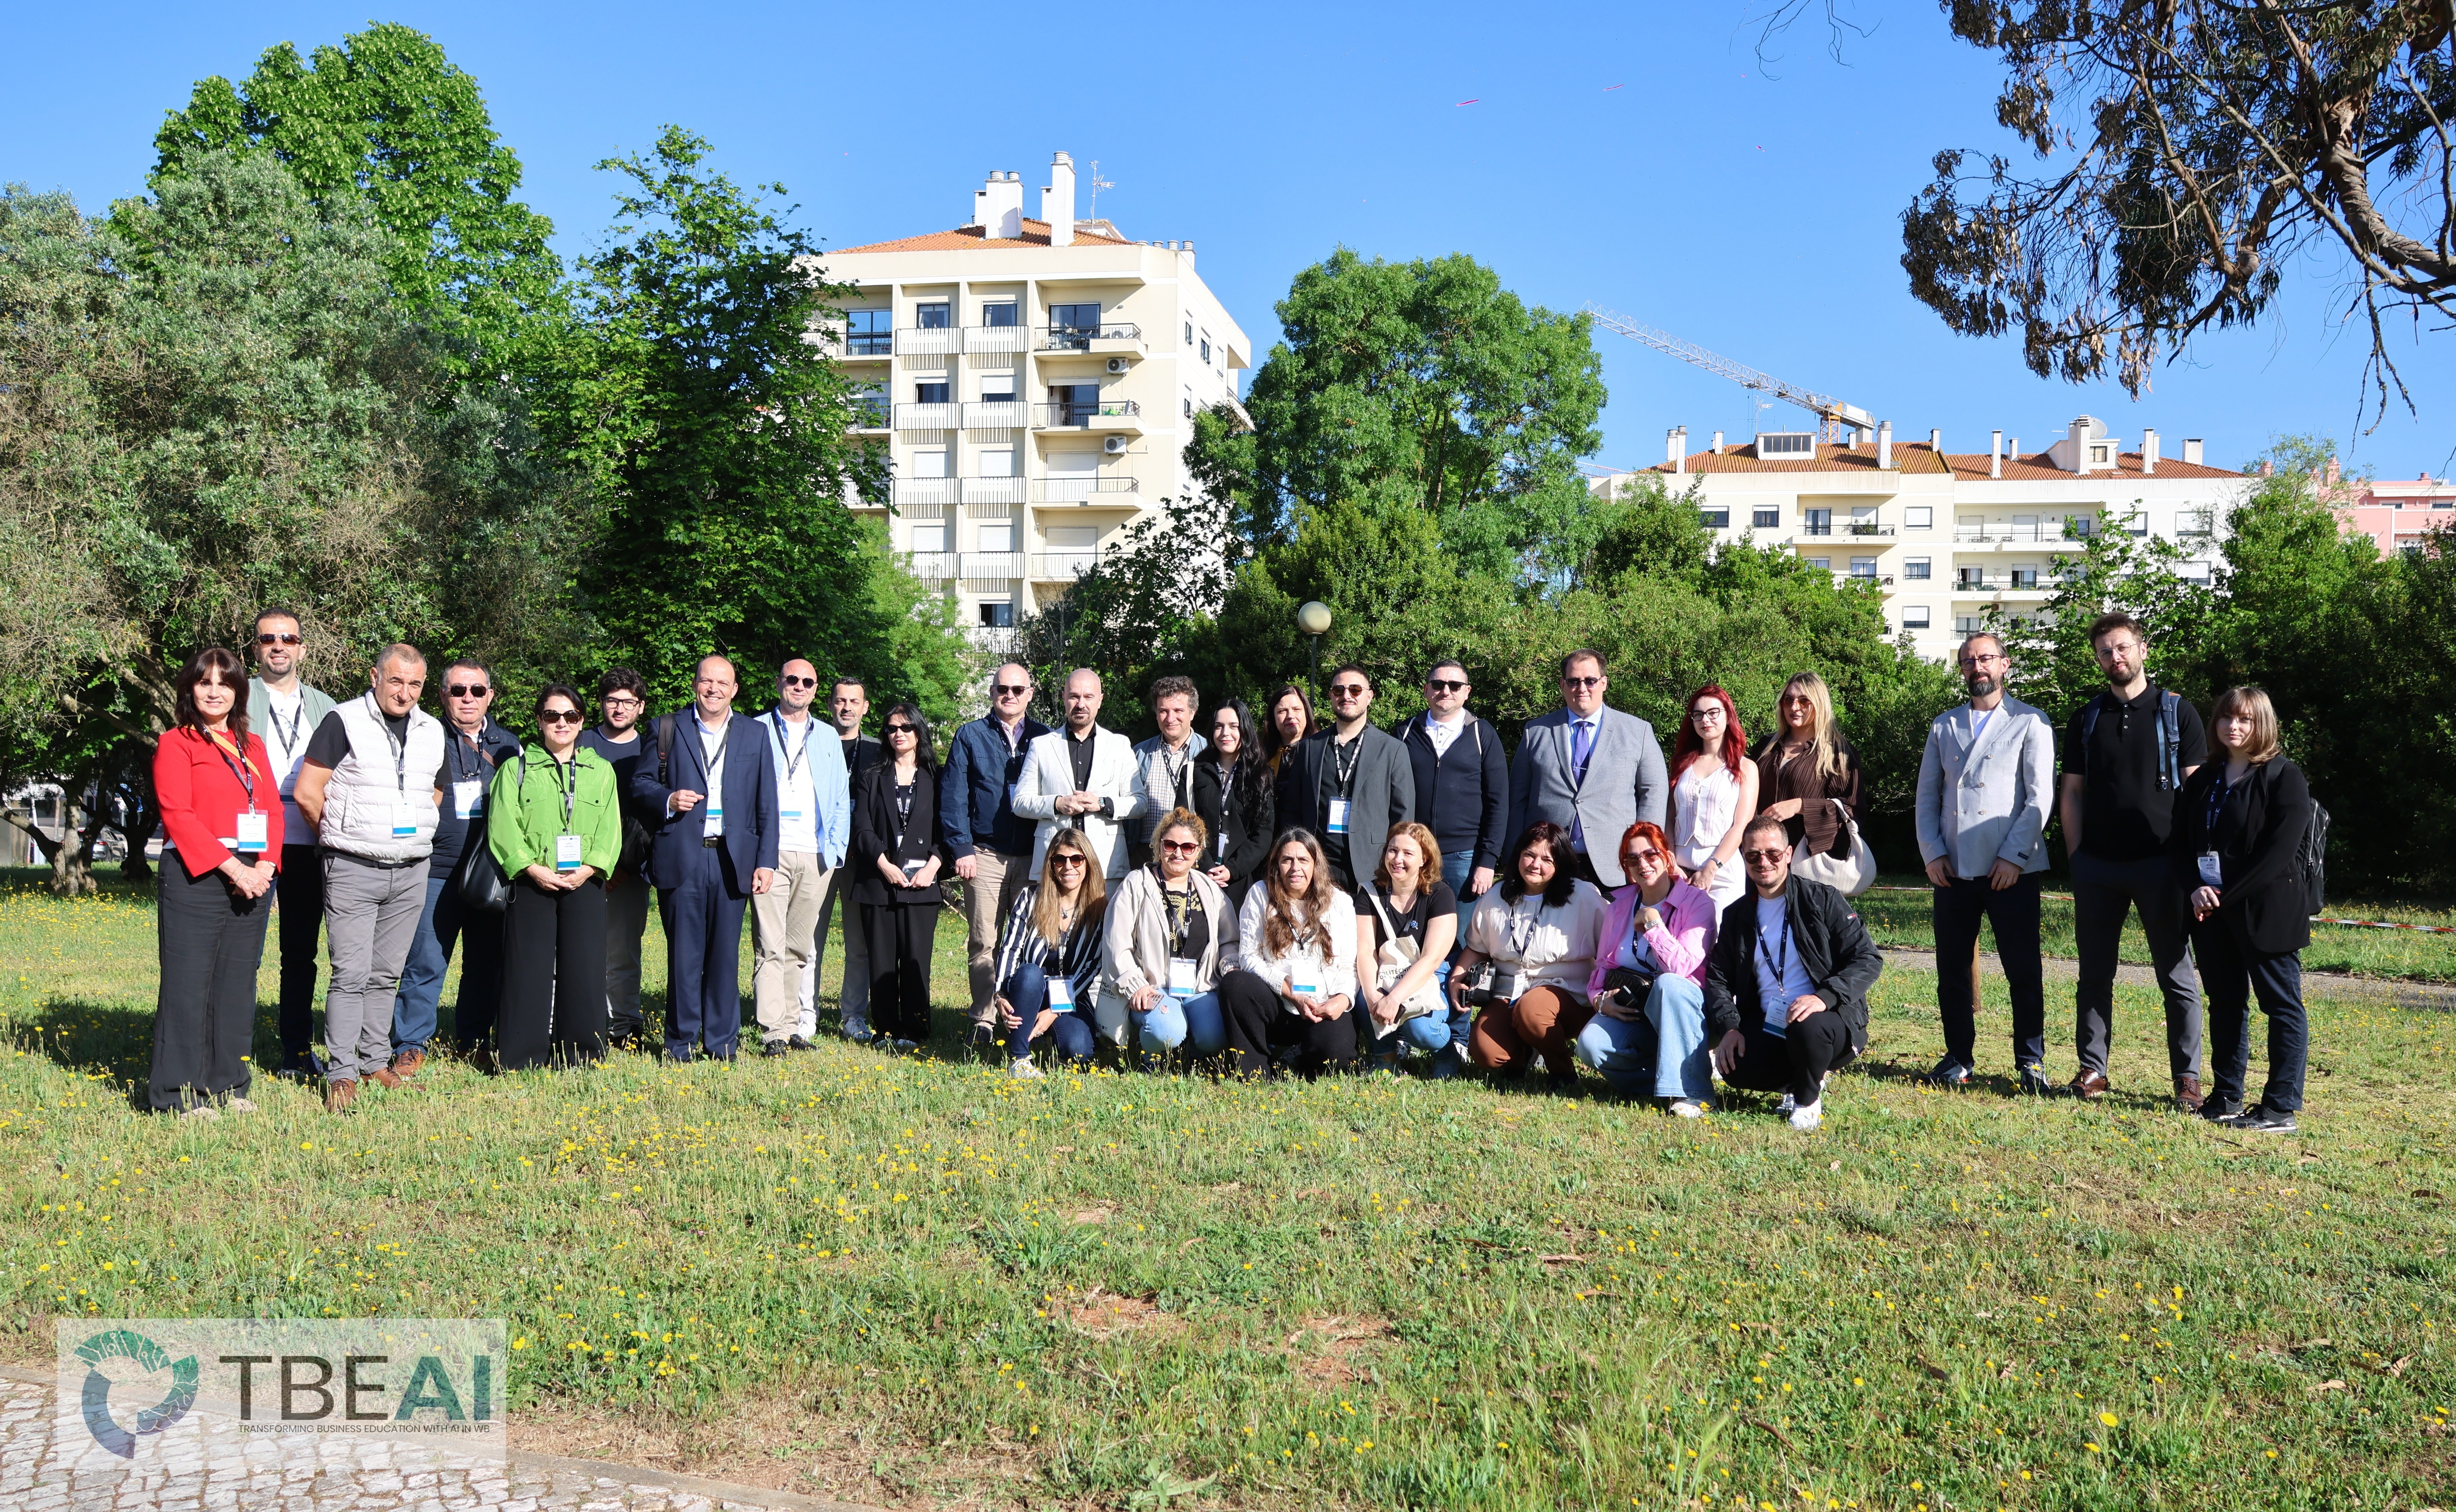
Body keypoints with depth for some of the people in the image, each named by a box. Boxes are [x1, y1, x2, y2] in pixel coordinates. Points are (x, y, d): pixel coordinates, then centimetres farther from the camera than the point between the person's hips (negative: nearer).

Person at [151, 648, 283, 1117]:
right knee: (189, 983, -4)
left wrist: (265, 866, -6)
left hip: (252, 879, 5)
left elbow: (274, 809, 11)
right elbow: (178, 814, -9)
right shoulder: (175, 744, 1)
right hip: (196, 878, -5)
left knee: (238, 982, 8)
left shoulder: (253, 745, 17)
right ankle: (178, 1093, 2)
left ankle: (228, 1085, 16)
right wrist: (232, 868, -16)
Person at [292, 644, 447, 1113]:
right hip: (353, 869, -5)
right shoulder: (344, 722, -6)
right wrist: (339, 837, 3)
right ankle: (341, 1074, -1)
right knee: (351, 975, -6)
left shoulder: (433, 732, 11)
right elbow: (306, 793, -7)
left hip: (412, 872, 5)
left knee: (386, 974, 11)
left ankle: (376, 1062, 20)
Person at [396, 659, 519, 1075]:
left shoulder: (508, 745, 13)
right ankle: (410, 1045, 5)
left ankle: (473, 1041, 20)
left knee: (487, 963, 8)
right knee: (425, 963, -4)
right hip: (436, 873, -3)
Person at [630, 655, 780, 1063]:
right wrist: (667, 800, -12)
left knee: (726, 955, 5)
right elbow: (640, 783, 10)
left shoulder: (755, 735, 12)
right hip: (681, 858, -1)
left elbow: (767, 805, 9)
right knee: (683, 955, 1)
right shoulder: (668, 728, 8)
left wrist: (766, 861, 2)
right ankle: (681, 1044, 12)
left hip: (733, 861, 1)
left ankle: (722, 1043, 14)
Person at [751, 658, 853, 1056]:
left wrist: (836, 848, 7)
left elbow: (841, 799, 19)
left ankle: (791, 1025, 14)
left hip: (815, 857, 4)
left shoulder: (828, 739, 17)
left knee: (800, 948, 8)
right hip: (770, 853, -4)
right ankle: (773, 1031, -11)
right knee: (770, 945, -10)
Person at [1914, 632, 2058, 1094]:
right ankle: (1958, 1058, 17)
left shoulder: (2030, 723, 3)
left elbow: (2040, 796, -4)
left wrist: (2013, 856, -12)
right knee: (1953, 969, 6)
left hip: (2011, 869, -3)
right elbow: (1927, 796, 13)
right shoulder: (1944, 726, 15)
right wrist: (1933, 853, 0)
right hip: (1953, 868, 3)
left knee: (2023, 969, -1)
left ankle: (2031, 1062, 9)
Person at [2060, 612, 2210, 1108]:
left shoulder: (2178, 713, 4)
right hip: (2098, 866, 3)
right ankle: (2092, 1069, 15)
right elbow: (2072, 793, 11)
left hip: (2160, 862, -2)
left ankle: (2187, 1077, 9)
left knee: (2176, 975, 3)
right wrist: (2075, 858, 2)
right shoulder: (2086, 719, 11)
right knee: (2095, 974, 7)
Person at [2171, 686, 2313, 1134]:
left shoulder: (2284, 777, -6)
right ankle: (2227, 1098, 20)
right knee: (2225, 1004, 12)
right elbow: (2179, 841, 10)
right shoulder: (2202, 781, 13)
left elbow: (2279, 851, -15)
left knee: (2282, 1005, -1)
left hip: (2266, 912, -6)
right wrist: (2197, 888, -7)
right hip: (2213, 912, 6)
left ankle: (2281, 1109, 2)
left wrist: (2225, 894, -15)